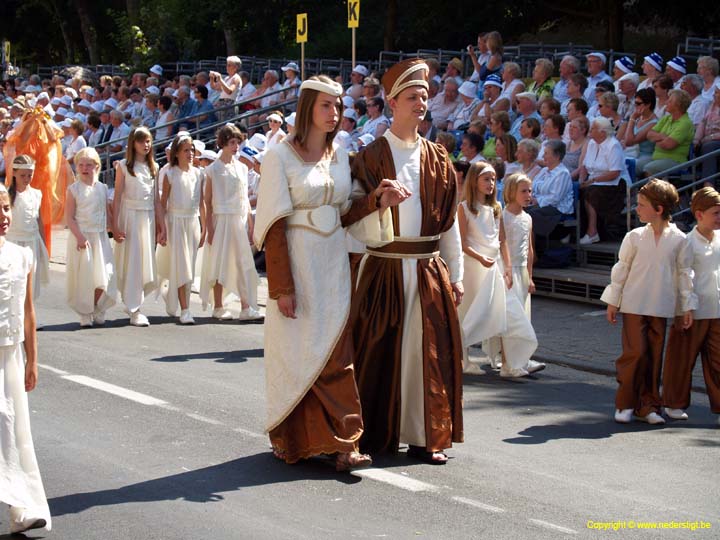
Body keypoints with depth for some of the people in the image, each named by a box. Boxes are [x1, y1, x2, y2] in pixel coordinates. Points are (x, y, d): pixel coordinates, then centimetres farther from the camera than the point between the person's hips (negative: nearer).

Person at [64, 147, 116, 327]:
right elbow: (69, 218, -7)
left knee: (103, 277, -1)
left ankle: (98, 310, 18)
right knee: (83, 277, 1)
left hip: (100, 237, 3)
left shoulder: (102, 188, 7)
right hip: (81, 236, -3)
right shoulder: (73, 189, -4)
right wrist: (79, 236, -17)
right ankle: (85, 314, 14)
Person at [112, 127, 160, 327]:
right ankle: (134, 311, -3)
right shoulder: (124, 166, -2)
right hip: (130, 215, -4)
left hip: (148, 217, 4)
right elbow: (117, 197, -4)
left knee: (146, 262, 5)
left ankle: (133, 302, 21)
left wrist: (161, 224, 8)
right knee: (132, 262, -4)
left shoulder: (153, 167, 10)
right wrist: (115, 226, -10)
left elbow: (156, 198, 12)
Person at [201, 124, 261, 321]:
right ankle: (218, 307, 8)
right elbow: (207, 201, -3)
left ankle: (246, 307, -3)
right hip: (221, 218, -4)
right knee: (220, 262, -1)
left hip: (240, 219, 4)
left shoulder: (242, 168, 12)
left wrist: (250, 223, 10)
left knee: (243, 262, -2)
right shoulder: (213, 169, -1)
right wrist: (209, 227, -9)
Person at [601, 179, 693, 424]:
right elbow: (621, 269, 5)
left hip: (660, 308, 1)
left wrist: (687, 306, 5)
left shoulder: (679, 240, 0)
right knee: (635, 352, -7)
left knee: (654, 357, 5)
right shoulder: (635, 237, -1)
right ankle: (625, 404, 5)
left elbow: (685, 273, 6)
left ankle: (648, 406, 15)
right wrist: (612, 302, 5)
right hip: (634, 305, -1)